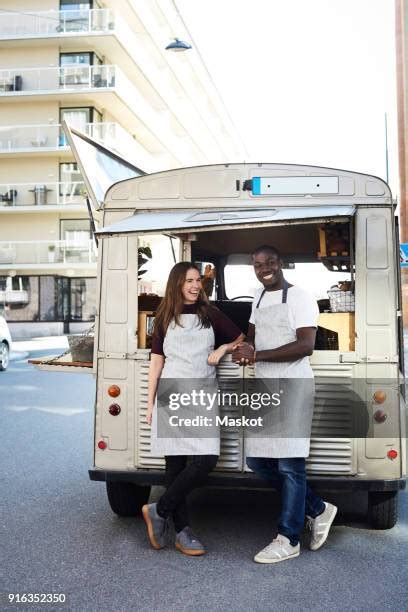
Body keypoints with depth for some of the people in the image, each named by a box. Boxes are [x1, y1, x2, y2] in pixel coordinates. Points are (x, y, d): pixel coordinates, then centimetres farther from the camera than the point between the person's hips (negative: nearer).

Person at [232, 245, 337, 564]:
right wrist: (243, 350, 1)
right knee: (258, 461, 9)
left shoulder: (300, 298, -8)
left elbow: (305, 346, -16)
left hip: (292, 386, -8)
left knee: (289, 464, -4)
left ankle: (288, 540, 9)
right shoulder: (259, 297, 16)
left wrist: (257, 355, -19)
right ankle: (318, 509, 24)